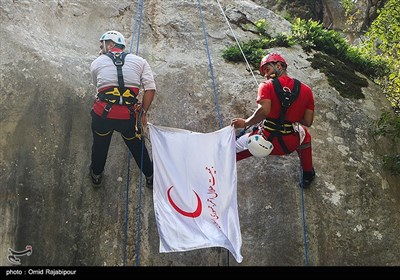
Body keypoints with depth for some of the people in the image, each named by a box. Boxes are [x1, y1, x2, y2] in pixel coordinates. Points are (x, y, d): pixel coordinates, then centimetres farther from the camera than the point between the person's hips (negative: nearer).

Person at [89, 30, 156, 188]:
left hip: (102, 112, 0)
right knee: (137, 146, 24)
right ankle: (150, 177, 41)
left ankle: (96, 175, 49)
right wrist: (143, 112, 9)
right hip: (128, 116, 0)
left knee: (100, 144, 27)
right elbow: (151, 89, 1)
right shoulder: (139, 61, 8)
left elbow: (97, 86, 18)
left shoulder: (96, 63, 10)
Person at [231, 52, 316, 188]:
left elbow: (264, 110, -23)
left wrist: (245, 123, -9)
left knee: (233, 150, 19)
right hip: (290, 145, 4)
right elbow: (308, 122, 2)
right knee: (304, 135, 37)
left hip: (265, 140, -3)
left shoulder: (266, 86, -6)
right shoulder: (306, 90, 5)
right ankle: (308, 175, 46)